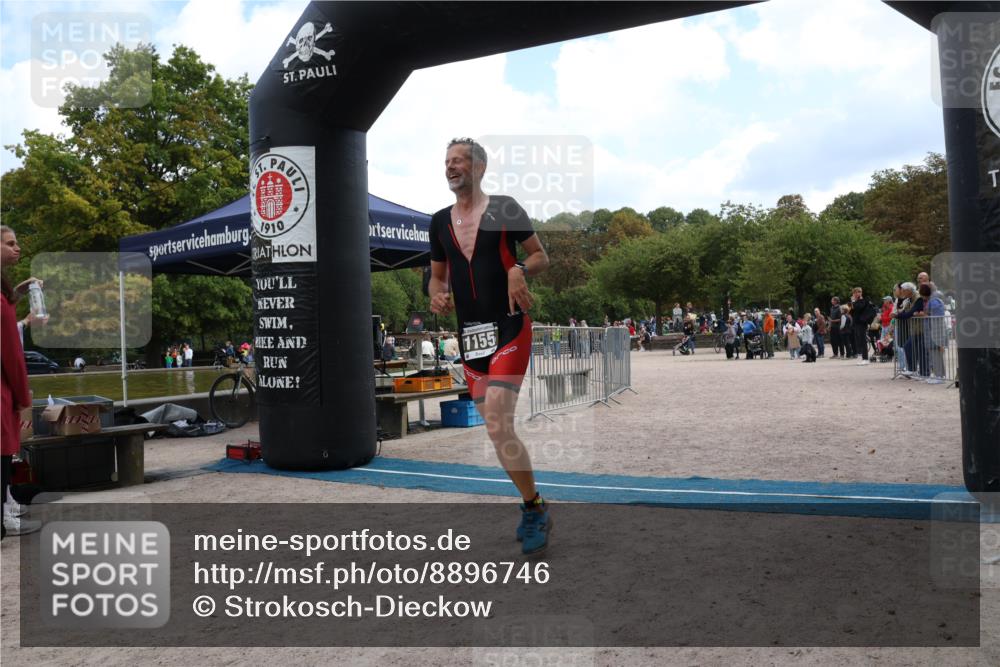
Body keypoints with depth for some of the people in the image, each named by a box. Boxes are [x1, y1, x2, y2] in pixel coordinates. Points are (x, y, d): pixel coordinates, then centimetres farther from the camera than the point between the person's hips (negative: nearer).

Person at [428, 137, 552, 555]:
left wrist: (519, 270, -18)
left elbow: (542, 257, 3)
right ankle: (534, 508, 28)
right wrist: (437, 296, -2)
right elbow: (437, 275, 20)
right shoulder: (440, 222, 13)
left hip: (508, 328, -6)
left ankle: (534, 508, 2)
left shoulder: (504, 209, -2)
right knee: (498, 429, 11)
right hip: (469, 334, 6)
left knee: (498, 428, -17)